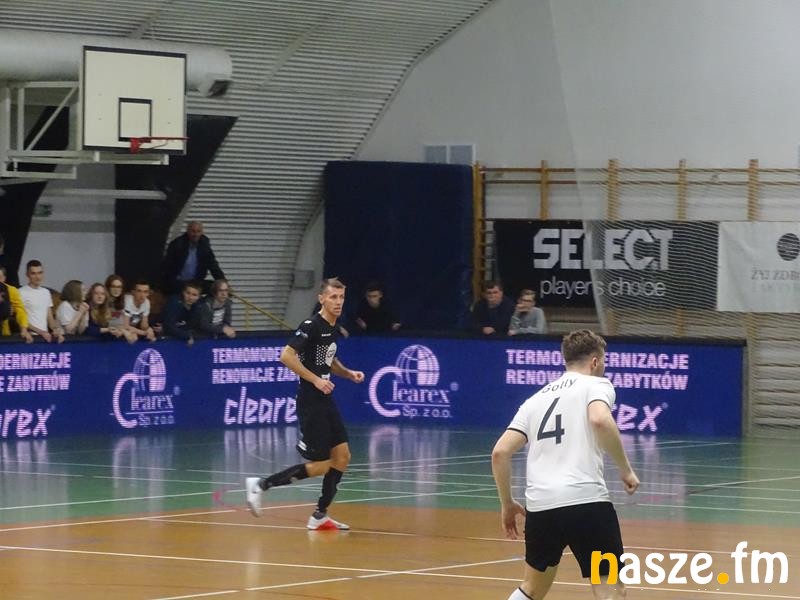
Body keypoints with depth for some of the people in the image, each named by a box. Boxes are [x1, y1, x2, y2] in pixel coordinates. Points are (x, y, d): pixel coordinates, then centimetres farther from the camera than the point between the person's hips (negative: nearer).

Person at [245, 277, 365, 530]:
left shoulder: (333, 329, 11)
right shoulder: (311, 326, -16)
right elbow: (286, 356, -23)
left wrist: (348, 373, 11)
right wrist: (315, 379, -23)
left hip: (326, 401, 9)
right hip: (310, 403, -9)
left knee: (342, 456, 6)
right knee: (320, 466, -8)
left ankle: (320, 516, 14)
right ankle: (260, 485, 0)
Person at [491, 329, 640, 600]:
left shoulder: (536, 399, 22)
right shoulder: (596, 385, 7)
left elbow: (500, 452, 13)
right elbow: (600, 420, -17)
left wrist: (507, 504, 23)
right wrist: (626, 470, -8)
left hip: (539, 505, 6)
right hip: (587, 501, -6)